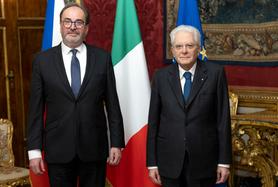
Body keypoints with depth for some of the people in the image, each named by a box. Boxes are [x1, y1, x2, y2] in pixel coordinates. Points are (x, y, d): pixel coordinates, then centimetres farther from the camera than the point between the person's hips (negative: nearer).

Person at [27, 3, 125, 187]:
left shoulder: (102, 58, 2)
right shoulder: (43, 60, 1)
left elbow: (112, 103, 3)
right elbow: (36, 109, 1)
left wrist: (117, 143, 0)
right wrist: (34, 150, -2)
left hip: (95, 147, 0)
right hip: (58, 149, 0)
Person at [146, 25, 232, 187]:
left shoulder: (215, 73, -3)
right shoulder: (161, 77, 2)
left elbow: (223, 119, -3)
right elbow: (153, 121, 3)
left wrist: (224, 161, -5)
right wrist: (152, 163, 1)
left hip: (203, 161, -1)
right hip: (170, 161, 2)